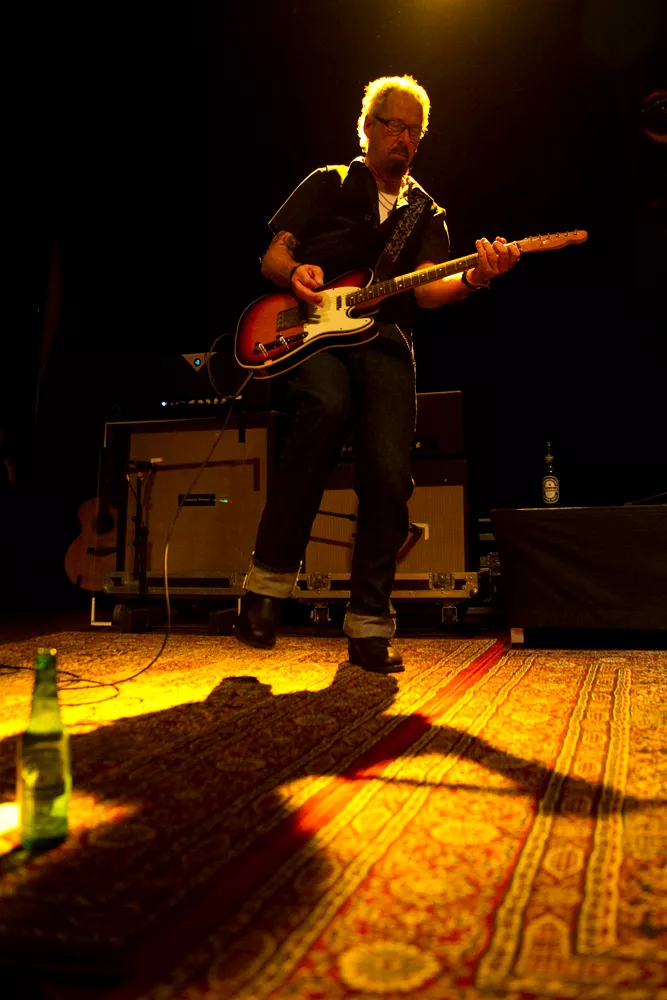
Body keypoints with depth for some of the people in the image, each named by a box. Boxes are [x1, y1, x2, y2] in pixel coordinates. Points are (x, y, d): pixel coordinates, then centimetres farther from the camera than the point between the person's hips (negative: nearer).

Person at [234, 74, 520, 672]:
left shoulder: (426, 214, 23)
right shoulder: (329, 184, 19)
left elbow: (427, 289, 5)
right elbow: (272, 256, 13)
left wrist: (473, 279, -17)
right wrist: (296, 273, -11)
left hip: (384, 339, 3)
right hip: (312, 330, -2)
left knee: (390, 475, -20)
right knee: (329, 406, -37)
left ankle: (369, 624, -7)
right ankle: (268, 582, -27)